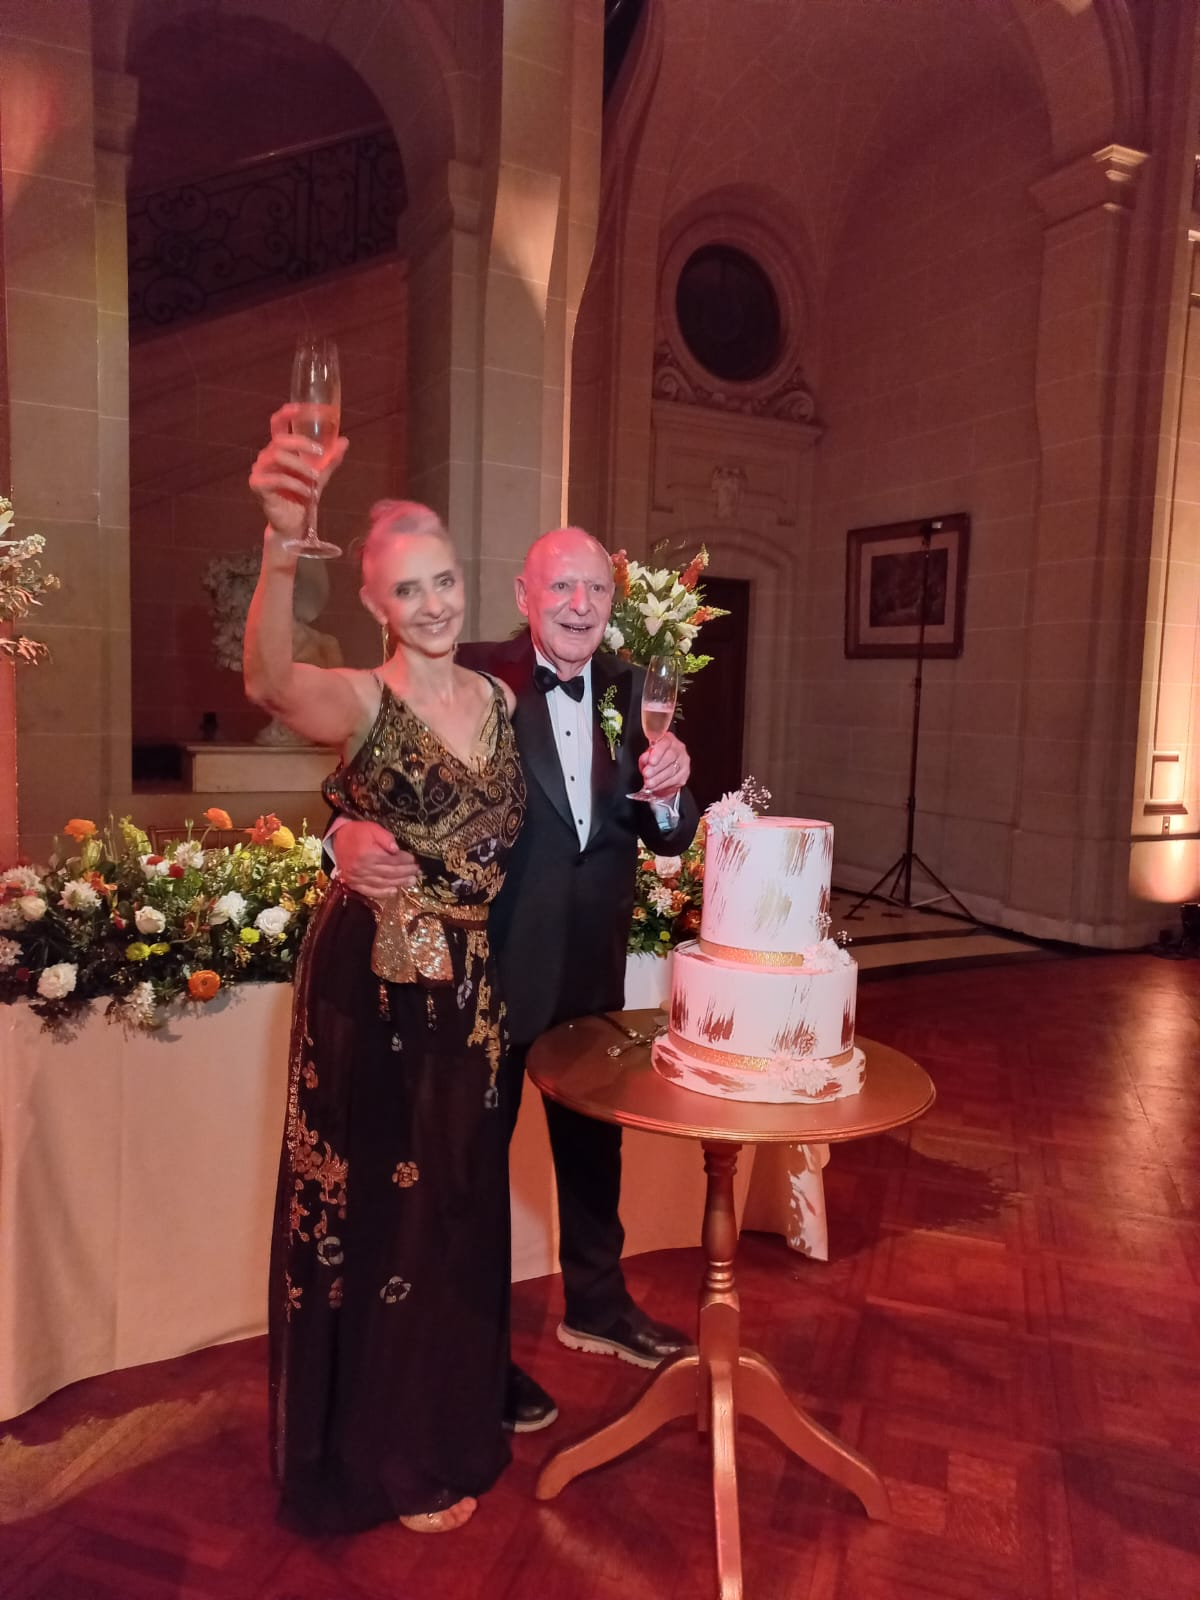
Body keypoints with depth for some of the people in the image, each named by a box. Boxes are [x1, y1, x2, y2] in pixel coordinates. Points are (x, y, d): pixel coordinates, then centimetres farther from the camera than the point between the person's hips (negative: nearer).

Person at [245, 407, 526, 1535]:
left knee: (462, 1203, 20)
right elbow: (271, 685, -38)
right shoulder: (360, 703, -13)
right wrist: (283, 544, -54)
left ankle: (454, 1420, 45)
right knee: (378, 1209, 9)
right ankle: (381, 1456, 34)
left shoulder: (500, 699, 5)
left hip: (473, 991, 6)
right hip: (372, 991, -5)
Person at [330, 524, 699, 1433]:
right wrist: (350, 835, -44)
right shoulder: (473, 682, -15)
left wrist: (669, 791, -20)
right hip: (490, 962, -5)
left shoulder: (631, 692, 0)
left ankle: (597, 1304, 50)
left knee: (594, 1141, 24)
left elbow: (668, 838, 2)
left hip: (594, 968, 6)